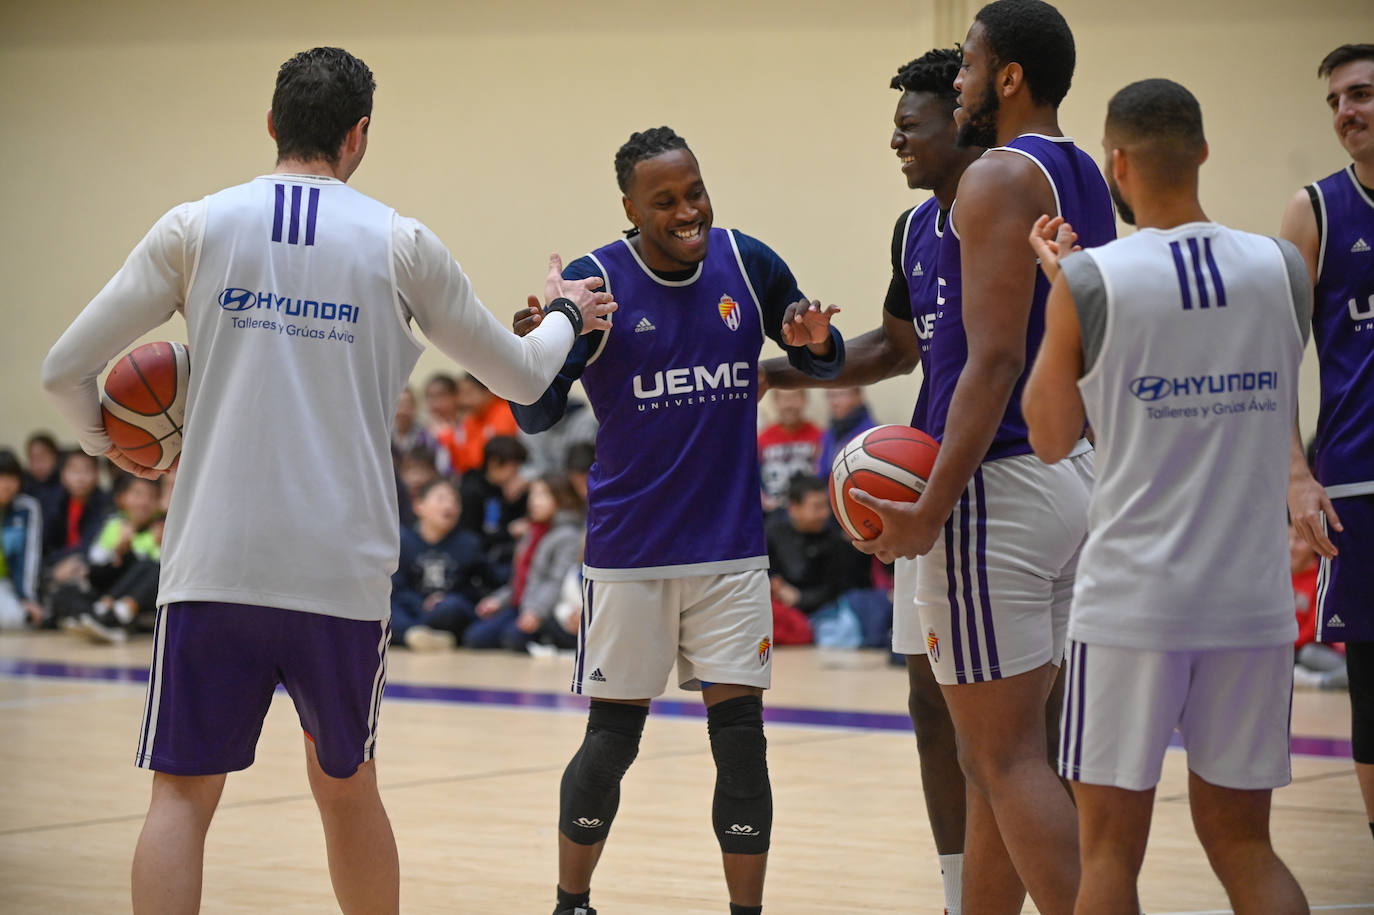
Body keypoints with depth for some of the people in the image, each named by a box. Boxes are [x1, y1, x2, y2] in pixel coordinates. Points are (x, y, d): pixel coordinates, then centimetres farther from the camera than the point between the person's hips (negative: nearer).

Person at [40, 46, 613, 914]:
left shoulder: (195, 228, 4)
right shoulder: (398, 243, 4)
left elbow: (65, 370, 6)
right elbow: (523, 376, 14)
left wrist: (109, 441, 27)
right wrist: (564, 315, 36)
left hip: (214, 563, -1)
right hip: (344, 569, 1)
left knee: (183, 794, 2)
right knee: (346, 786, 19)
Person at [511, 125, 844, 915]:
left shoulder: (749, 264, -1)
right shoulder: (594, 282, -9)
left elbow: (822, 359, 12)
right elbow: (537, 418, -8)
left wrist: (816, 341, -12)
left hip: (732, 548, 2)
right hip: (629, 552, -2)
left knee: (741, 739, -1)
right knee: (611, 740, 4)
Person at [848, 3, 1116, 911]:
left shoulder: (1001, 178, -13)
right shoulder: (1085, 181, 16)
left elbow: (995, 358, -21)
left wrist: (932, 508, -21)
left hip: (999, 486, -10)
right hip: (1075, 475, 10)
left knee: (1009, 759, -7)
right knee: (996, 750, 15)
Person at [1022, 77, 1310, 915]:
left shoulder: (1088, 284, -9)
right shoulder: (1286, 270, 0)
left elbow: (1052, 439, 5)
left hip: (1132, 600, -3)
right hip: (1253, 595, 3)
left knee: (1111, 846, 6)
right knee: (1241, 839, 14)